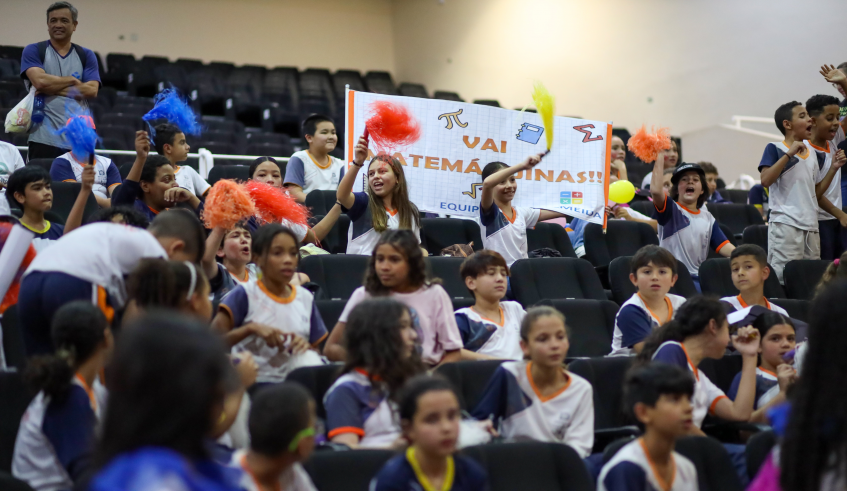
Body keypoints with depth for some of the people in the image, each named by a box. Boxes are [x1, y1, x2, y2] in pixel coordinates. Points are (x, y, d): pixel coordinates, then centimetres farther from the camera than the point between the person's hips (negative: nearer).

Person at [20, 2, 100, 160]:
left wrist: (52, 87, -8)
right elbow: (40, 81, -13)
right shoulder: (33, 51, 6)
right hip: (44, 139, -2)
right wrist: (72, 80, 0)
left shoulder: (86, 56, 13)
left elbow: (92, 90, -2)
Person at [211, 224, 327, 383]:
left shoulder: (305, 298, 10)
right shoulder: (245, 294, -3)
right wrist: (251, 328, -22)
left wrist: (306, 347, -6)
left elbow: (316, 353, 16)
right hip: (252, 382, -5)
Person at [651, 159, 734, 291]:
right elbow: (655, 190, -19)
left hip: (699, 278, 5)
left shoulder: (707, 217, 19)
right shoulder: (670, 210, 3)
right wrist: (660, 157, -14)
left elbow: (724, 247, 9)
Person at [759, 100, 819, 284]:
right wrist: (789, 153, -18)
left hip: (810, 225, 7)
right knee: (785, 276, -9)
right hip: (785, 223, -7)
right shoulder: (775, 149, -4)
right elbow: (766, 180, -18)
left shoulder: (811, 153, 17)